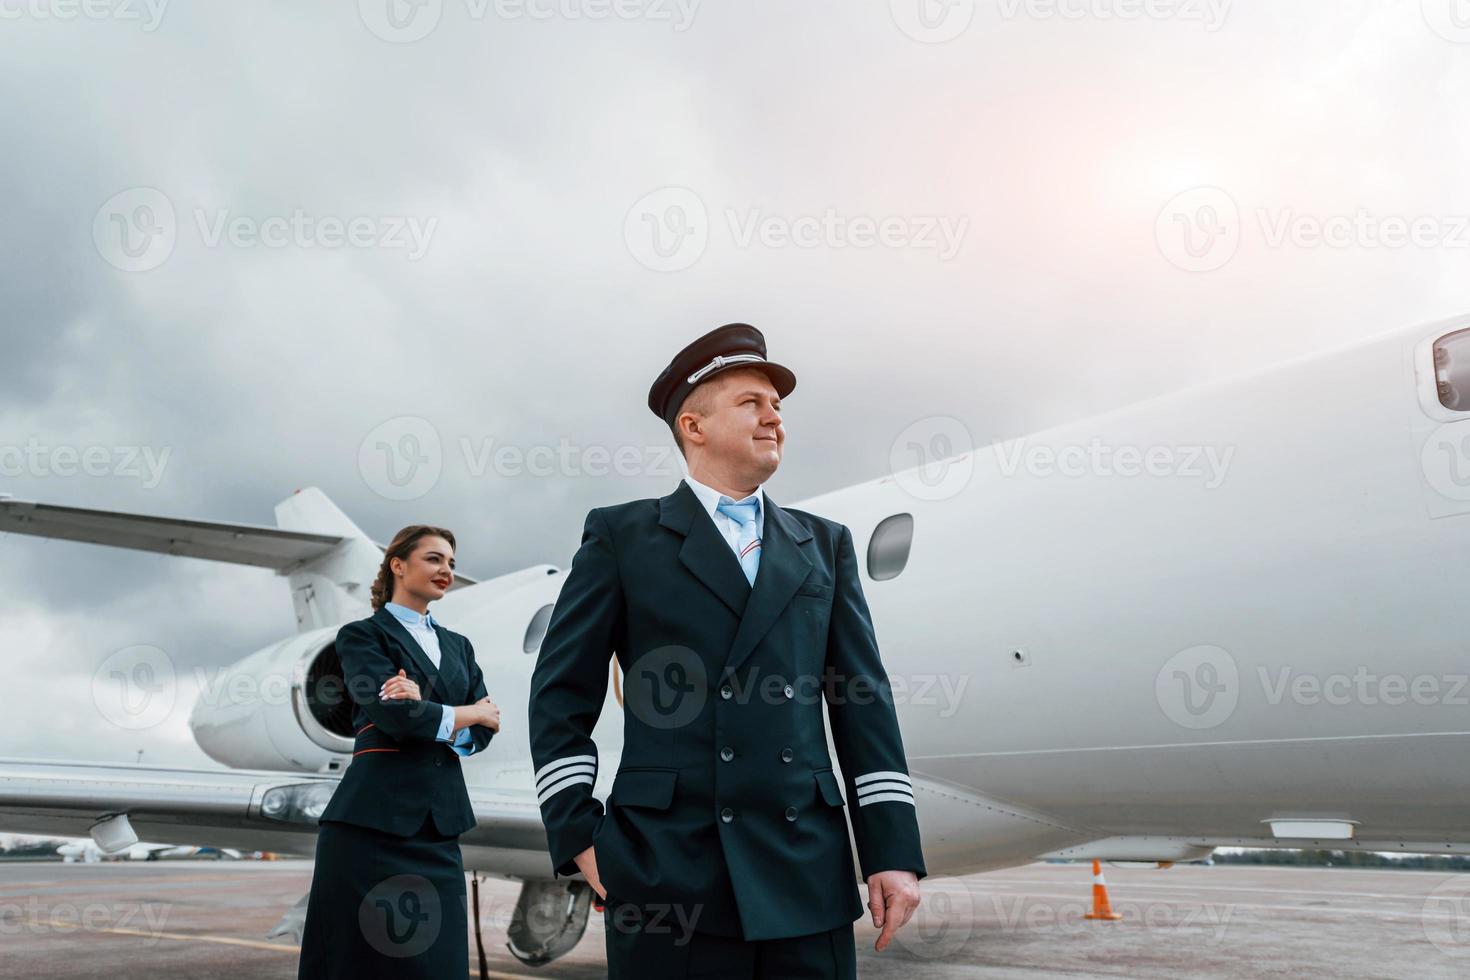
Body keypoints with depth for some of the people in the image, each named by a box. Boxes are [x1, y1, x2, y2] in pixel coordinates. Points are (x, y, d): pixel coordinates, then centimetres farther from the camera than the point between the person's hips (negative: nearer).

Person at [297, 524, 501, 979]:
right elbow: (392, 715, -14)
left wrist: (425, 710, -11)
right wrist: (466, 713, -1)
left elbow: (481, 733, 6)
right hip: (372, 820, -5)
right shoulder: (362, 635, 1)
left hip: (439, 823, 5)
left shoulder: (458, 646, 17)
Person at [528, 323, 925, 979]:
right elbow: (562, 694, 4)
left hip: (808, 877, 3)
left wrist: (893, 851, 2)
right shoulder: (621, 534, 5)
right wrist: (577, 834, -4)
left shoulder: (824, 545, 14)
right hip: (666, 874, -2)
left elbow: (864, 700, 8)